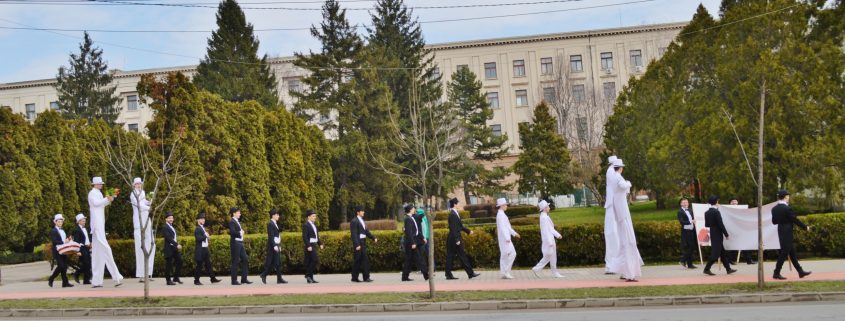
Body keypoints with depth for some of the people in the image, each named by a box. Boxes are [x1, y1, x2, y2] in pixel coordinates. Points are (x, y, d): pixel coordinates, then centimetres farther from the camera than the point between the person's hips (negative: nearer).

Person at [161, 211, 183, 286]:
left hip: (175, 247, 8)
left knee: (179, 261, 6)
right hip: (169, 248, -8)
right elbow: (168, 238, -20)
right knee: (168, 265, -2)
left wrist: (178, 245, 7)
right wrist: (177, 244, -24)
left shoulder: (172, 227, 18)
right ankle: (168, 280, 4)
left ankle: (176, 278, 17)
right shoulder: (165, 227, -10)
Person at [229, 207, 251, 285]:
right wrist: (240, 233, -14)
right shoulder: (232, 222, -11)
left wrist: (242, 231, 3)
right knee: (235, 262, -4)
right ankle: (234, 280, 2)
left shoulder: (237, 221, 18)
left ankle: (244, 279, 11)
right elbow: (232, 232, -25)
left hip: (240, 243, 9)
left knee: (245, 260, 7)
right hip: (235, 243, -9)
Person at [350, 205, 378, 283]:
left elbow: (366, 231, 18)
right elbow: (354, 234, -17)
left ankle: (366, 277, 10)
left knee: (364, 260, 7)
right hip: (358, 243, -9)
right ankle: (354, 278, 3)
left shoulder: (362, 221, 17)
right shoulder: (354, 221, -11)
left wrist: (373, 238, 6)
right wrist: (357, 245, -22)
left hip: (363, 243, 9)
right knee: (357, 261, -3)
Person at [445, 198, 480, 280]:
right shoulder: (453, 215, -16)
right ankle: (470, 273, 1)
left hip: (452, 239, 10)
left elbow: (460, 226, 24)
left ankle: (448, 275, 9)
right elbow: (453, 228, -21)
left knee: (450, 257, 8)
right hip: (454, 239, -10)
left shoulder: (456, 214, 14)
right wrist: (457, 240, -23)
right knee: (462, 256, -4)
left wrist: (468, 231, 23)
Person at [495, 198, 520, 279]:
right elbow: (502, 227, -22)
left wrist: (514, 233, 25)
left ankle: (504, 273, 10)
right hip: (504, 238, -10)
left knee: (504, 255, 9)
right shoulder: (501, 215, -15)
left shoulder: (501, 214, 17)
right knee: (512, 253, -10)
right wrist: (507, 238, -25)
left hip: (504, 238, 10)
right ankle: (506, 272, -8)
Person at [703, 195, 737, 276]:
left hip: (712, 235, 8)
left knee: (722, 253, 15)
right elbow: (721, 224, -18)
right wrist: (726, 235, -12)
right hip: (717, 235, -8)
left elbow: (706, 225, 9)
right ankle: (707, 269, -3)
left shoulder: (707, 213, 5)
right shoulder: (716, 212, -18)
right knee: (715, 253, -3)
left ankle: (728, 269, 21)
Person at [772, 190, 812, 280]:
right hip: (787, 233, -8)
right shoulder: (787, 208, -19)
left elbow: (774, 221, 10)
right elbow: (795, 220, -13)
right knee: (784, 253, -2)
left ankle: (800, 272, 20)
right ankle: (776, 273, 0)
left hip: (781, 231, 8)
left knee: (792, 252, 14)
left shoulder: (774, 209, 4)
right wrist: (805, 227, -2)